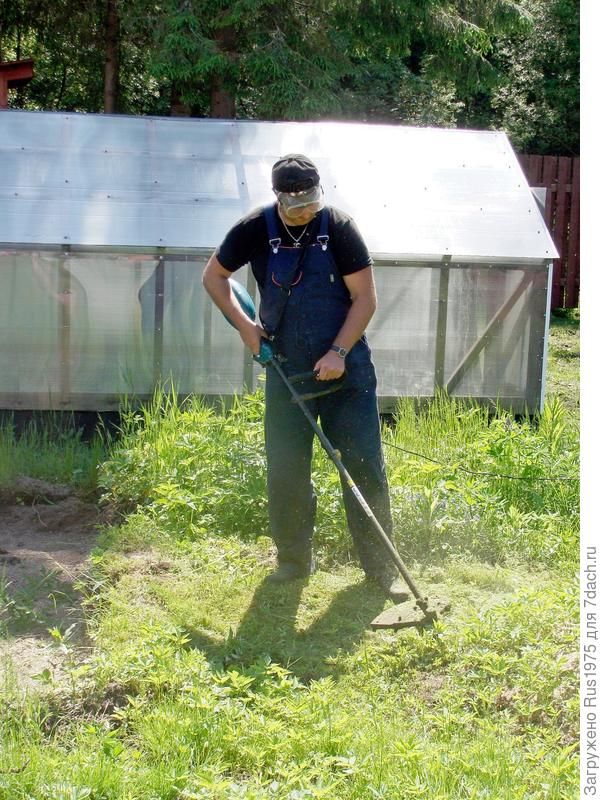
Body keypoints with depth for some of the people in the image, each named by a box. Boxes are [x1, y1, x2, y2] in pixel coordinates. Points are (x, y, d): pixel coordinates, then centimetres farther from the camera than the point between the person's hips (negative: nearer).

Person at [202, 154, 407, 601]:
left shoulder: (339, 228, -9)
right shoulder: (256, 230, -4)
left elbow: (365, 299, -7)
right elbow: (214, 277, 10)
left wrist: (339, 353, -16)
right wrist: (243, 324, -2)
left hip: (345, 366, -2)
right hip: (287, 370, 2)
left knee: (365, 465, -1)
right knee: (286, 468, 5)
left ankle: (381, 566, 9)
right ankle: (294, 560, 22)